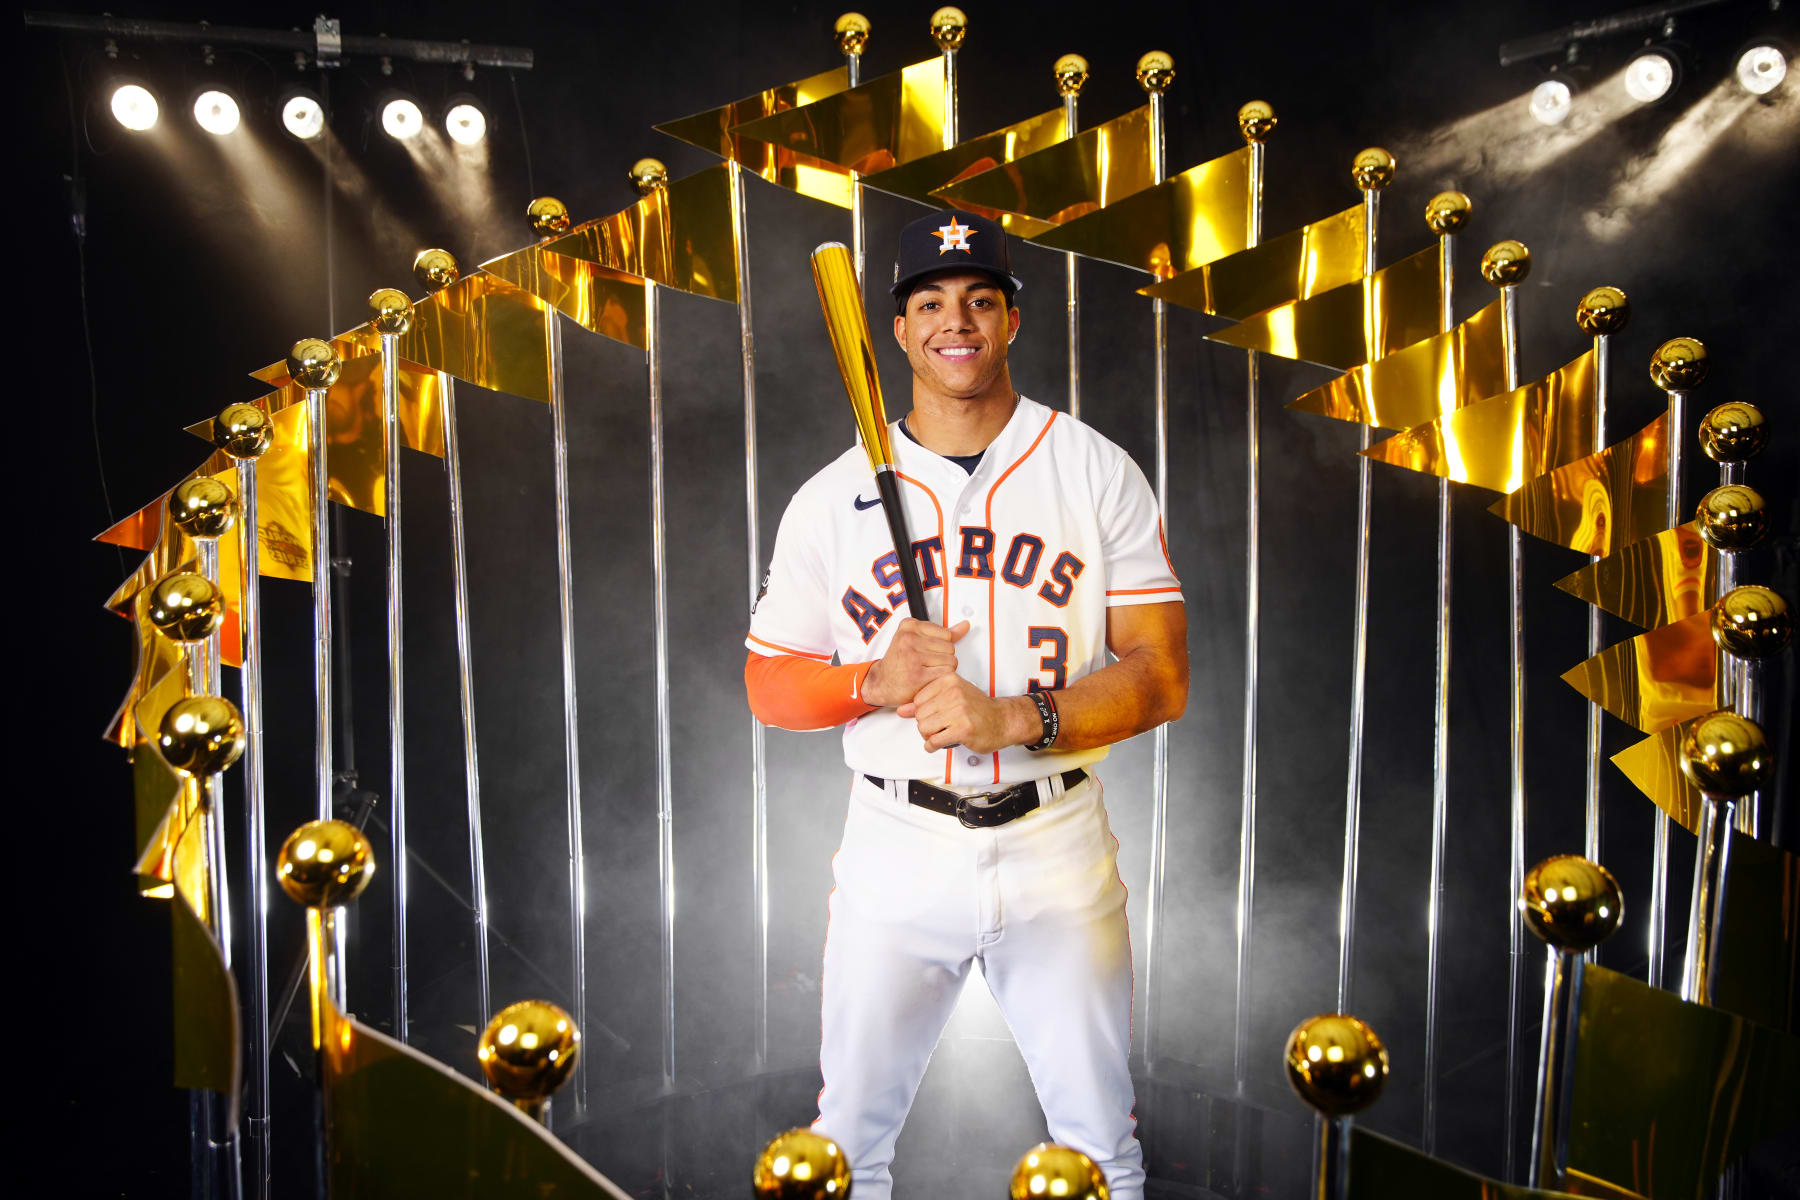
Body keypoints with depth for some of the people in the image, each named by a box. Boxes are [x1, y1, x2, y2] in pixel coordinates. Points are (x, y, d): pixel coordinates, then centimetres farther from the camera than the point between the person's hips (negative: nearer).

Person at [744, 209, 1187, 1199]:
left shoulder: (1099, 473, -1)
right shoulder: (832, 497, 2)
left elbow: (1162, 678, -6)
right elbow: (769, 686, 6)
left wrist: (1012, 717, -21)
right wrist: (876, 683, -14)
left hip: (1057, 851, 0)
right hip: (896, 851, 1)